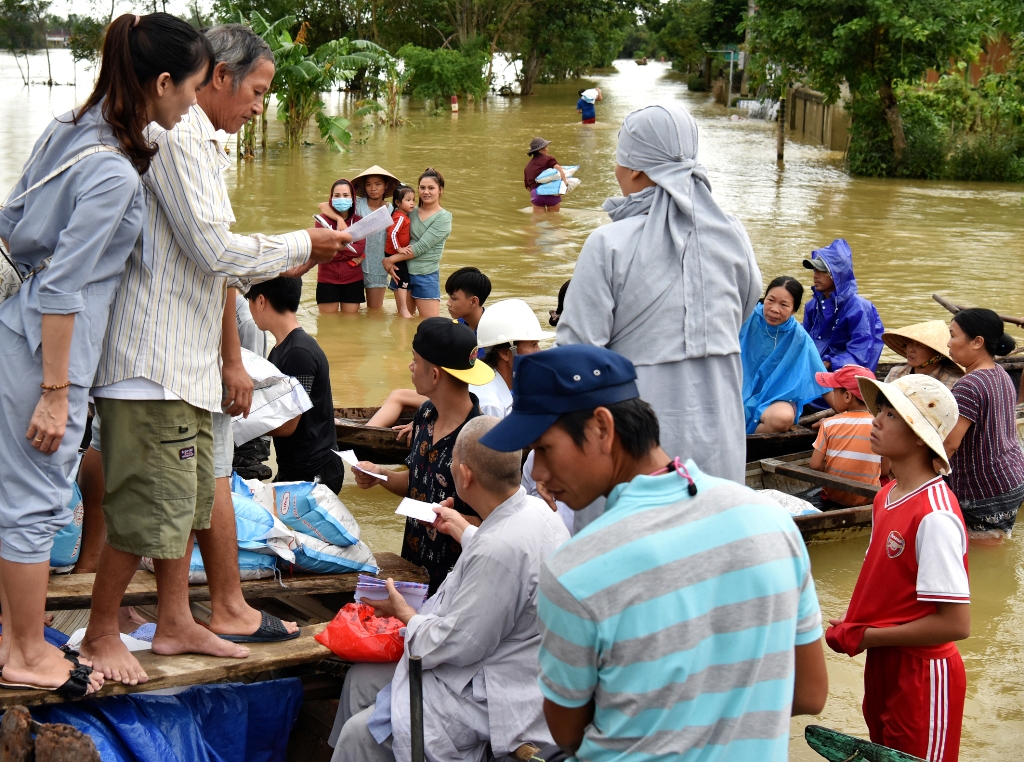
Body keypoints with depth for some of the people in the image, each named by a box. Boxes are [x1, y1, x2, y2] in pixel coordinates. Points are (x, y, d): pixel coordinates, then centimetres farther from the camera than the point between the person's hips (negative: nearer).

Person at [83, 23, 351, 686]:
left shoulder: (199, 144, 19)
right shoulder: (175, 136, -14)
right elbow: (213, 249, -18)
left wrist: (289, 265, 16)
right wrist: (302, 245, -6)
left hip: (184, 358, 11)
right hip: (153, 357, -11)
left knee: (192, 496, 16)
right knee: (149, 506, -5)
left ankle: (175, 622, 26)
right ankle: (101, 636, 8)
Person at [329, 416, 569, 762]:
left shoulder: (501, 548, -32)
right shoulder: (532, 509, -1)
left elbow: (457, 645, -24)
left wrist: (405, 614, -5)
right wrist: (462, 529, 39)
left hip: (499, 702, -11)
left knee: (361, 734, -11)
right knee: (360, 679, 15)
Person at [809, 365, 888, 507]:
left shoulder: (829, 424, -9)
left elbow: (815, 464, -9)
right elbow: (885, 470, -4)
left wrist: (835, 475, 9)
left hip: (834, 495, 1)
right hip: (867, 499, -1)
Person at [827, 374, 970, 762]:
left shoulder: (936, 517, -25)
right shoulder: (887, 496, 2)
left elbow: (955, 623, -26)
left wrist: (865, 637, -19)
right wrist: (852, 624, -3)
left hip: (922, 674, -8)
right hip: (883, 664, 9)